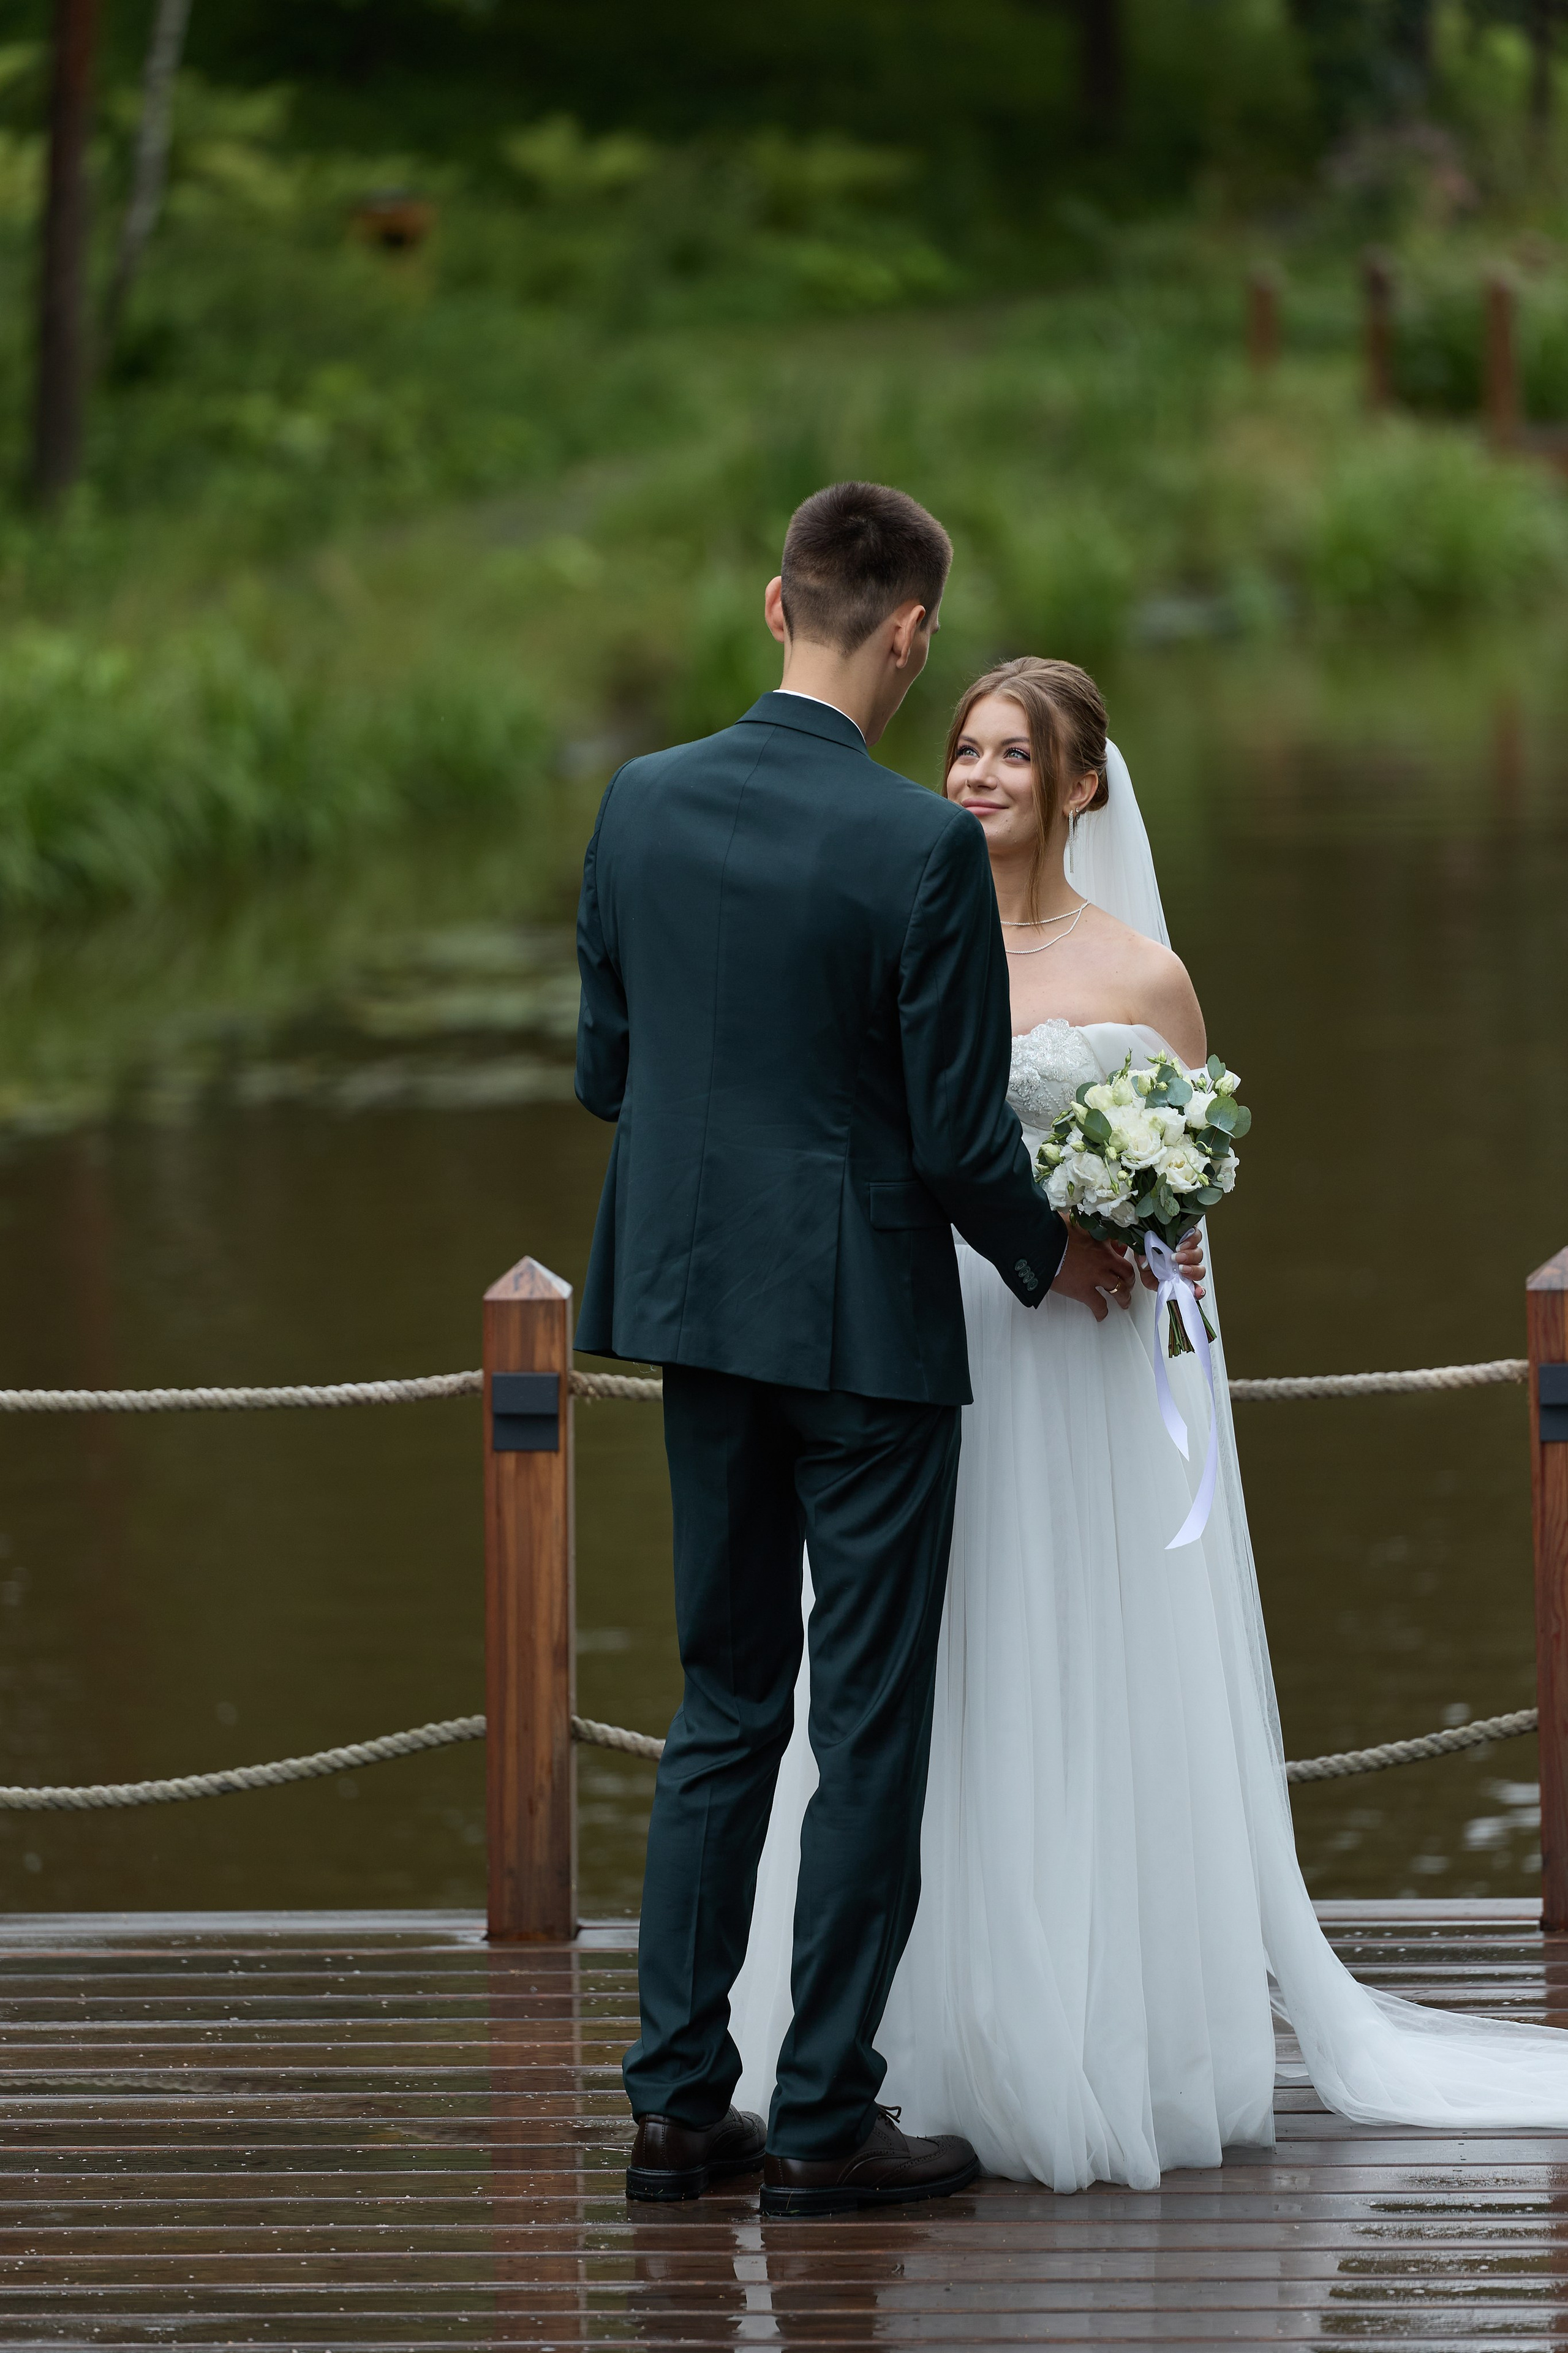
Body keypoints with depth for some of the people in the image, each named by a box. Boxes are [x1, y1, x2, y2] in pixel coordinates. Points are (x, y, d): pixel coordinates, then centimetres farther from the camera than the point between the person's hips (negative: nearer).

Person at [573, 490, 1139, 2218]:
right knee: (869, 1725, 3)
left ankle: (676, 2102, 14)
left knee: (723, 1703, 15)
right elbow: (960, 1131, -14)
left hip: (695, 1300, 6)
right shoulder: (922, 849, -18)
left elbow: (604, 1069, 7)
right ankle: (825, 2121, 6)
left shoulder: (641, 806, -1)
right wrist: (1049, 1258, 5)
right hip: (866, 1318, -6)